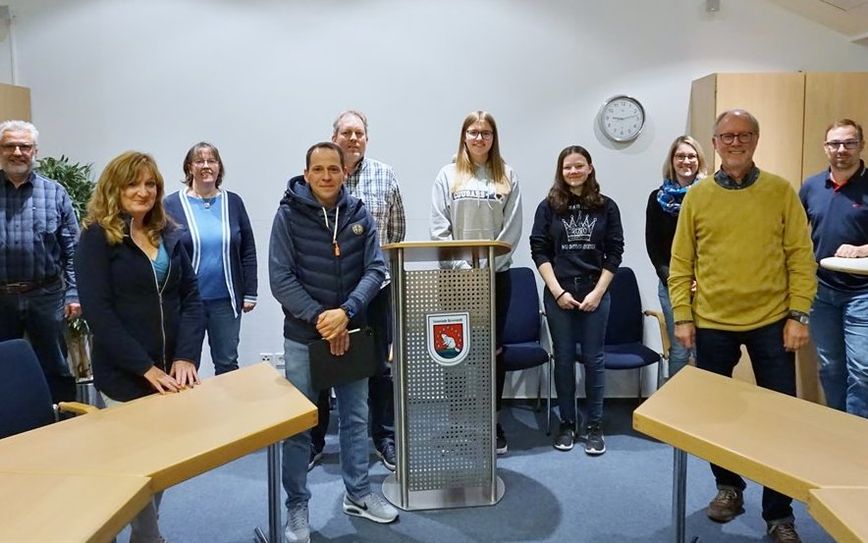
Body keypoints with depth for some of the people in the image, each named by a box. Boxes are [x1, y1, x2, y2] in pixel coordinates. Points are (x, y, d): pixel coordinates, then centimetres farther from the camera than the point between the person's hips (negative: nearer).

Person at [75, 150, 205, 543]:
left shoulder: (168, 235, 8)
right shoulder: (97, 237, -7)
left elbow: (191, 298, 4)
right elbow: (98, 311, -14)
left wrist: (187, 356, -10)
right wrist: (146, 367, -20)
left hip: (171, 371, 5)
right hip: (124, 377, -5)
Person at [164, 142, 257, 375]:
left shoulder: (233, 202, 3)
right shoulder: (172, 205, -5)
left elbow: (248, 252, 6)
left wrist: (250, 293, 3)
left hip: (226, 300, 2)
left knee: (227, 363, 12)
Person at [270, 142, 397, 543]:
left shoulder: (359, 214, -1)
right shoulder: (288, 215, -8)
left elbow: (376, 269, -5)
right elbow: (280, 279, -12)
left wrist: (346, 311, -19)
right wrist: (319, 318, -19)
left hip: (351, 331, 3)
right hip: (303, 335, -3)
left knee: (355, 418, 15)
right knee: (299, 425, 7)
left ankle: (358, 494, 33)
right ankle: (297, 506, 24)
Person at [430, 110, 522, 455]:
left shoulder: (506, 176, 6)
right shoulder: (448, 175, 4)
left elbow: (512, 227, 0)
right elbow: (439, 227, -1)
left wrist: (488, 264, -9)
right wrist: (460, 265, -10)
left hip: (496, 273, 1)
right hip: (456, 275, 0)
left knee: (493, 347, 7)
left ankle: (493, 421, 17)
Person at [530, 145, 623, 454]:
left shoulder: (606, 207, 3)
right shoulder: (549, 206, 1)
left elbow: (614, 253, 2)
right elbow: (539, 251, -2)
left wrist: (598, 292, -7)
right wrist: (558, 292, -8)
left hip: (595, 294, 0)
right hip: (558, 294, 0)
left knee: (593, 358, 4)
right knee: (563, 358, 7)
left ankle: (594, 426, 16)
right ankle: (567, 424, 19)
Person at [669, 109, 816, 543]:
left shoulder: (781, 192, 0)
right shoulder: (696, 196, 2)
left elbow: (801, 256, -1)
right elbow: (681, 263, 2)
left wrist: (798, 315, -8)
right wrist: (683, 317, -4)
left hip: (771, 323, -1)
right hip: (712, 325, 1)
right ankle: (728, 488, 33)